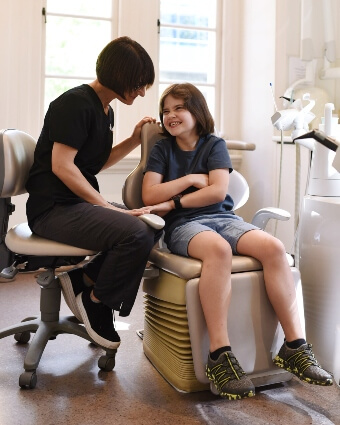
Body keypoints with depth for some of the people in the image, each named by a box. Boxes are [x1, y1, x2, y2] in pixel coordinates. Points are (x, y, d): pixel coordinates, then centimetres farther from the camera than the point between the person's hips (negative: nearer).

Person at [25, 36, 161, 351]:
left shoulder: (105, 111, 16)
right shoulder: (76, 103, -12)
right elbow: (62, 166, -19)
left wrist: (135, 140, 10)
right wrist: (107, 207, -18)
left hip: (81, 202, 10)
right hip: (53, 207, -10)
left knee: (152, 225, 0)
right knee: (135, 233, -28)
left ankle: (84, 280, 1)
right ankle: (94, 302, -4)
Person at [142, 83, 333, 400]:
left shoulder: (214, 145, 11)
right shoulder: (162, 149, 13)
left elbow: (218, 192, -4)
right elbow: (149, 196, 0)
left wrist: (174, 202, -9)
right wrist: (190, 179, -4)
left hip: (221, 217, 3)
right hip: (183, 225, -2)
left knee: (274, 247, -27)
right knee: (218, 249, -39)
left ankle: (295, 345, -23)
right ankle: (220, 355, -40)